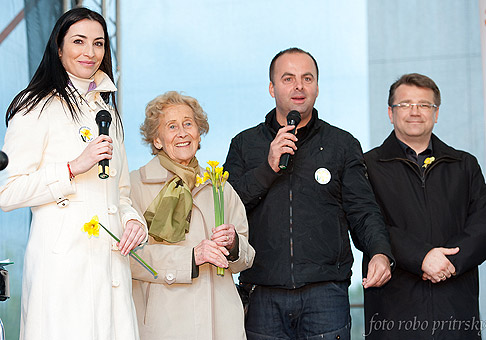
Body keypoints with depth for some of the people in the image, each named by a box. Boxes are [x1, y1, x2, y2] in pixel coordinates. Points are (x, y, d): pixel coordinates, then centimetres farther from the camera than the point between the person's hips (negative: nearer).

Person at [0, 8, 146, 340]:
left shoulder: (108, 112, 20)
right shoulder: (37, 107, -3)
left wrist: (133, 218, 4)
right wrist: (73, 168, -17)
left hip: (112, 262, 6)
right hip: (62, 263, -6)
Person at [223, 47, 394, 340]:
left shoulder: (343, 145, 9)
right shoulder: (245, 144, 11)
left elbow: (363, 211, 3)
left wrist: (381, 253, -17)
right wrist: (268, 168, -10)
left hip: (326, 294, 0)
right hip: (265, 298, 1)